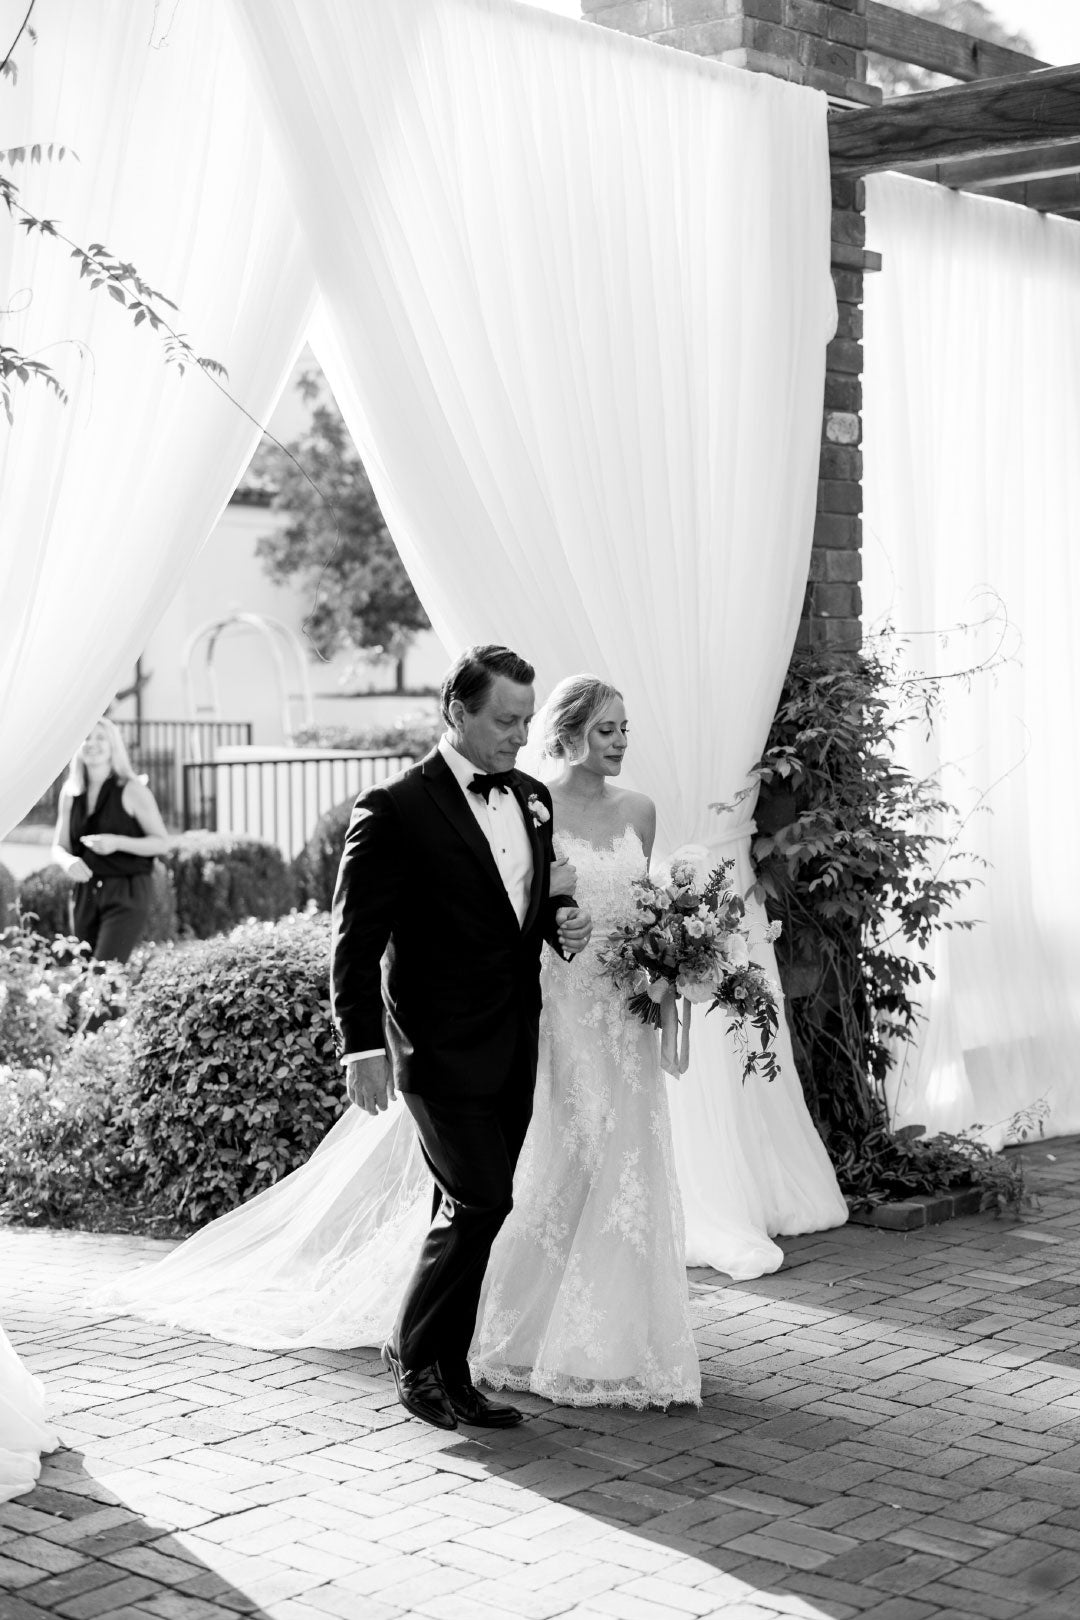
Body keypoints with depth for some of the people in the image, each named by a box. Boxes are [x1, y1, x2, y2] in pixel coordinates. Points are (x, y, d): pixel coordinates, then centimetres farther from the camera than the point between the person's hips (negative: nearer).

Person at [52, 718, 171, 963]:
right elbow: (59, 846, 12)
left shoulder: (131, 790, -6)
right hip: (85, 894, 5)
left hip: (127, 894, -5)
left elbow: (162, 842, -5)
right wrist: (68, 860, -13)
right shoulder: (70, 793, 8)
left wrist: (117, 843, -21)